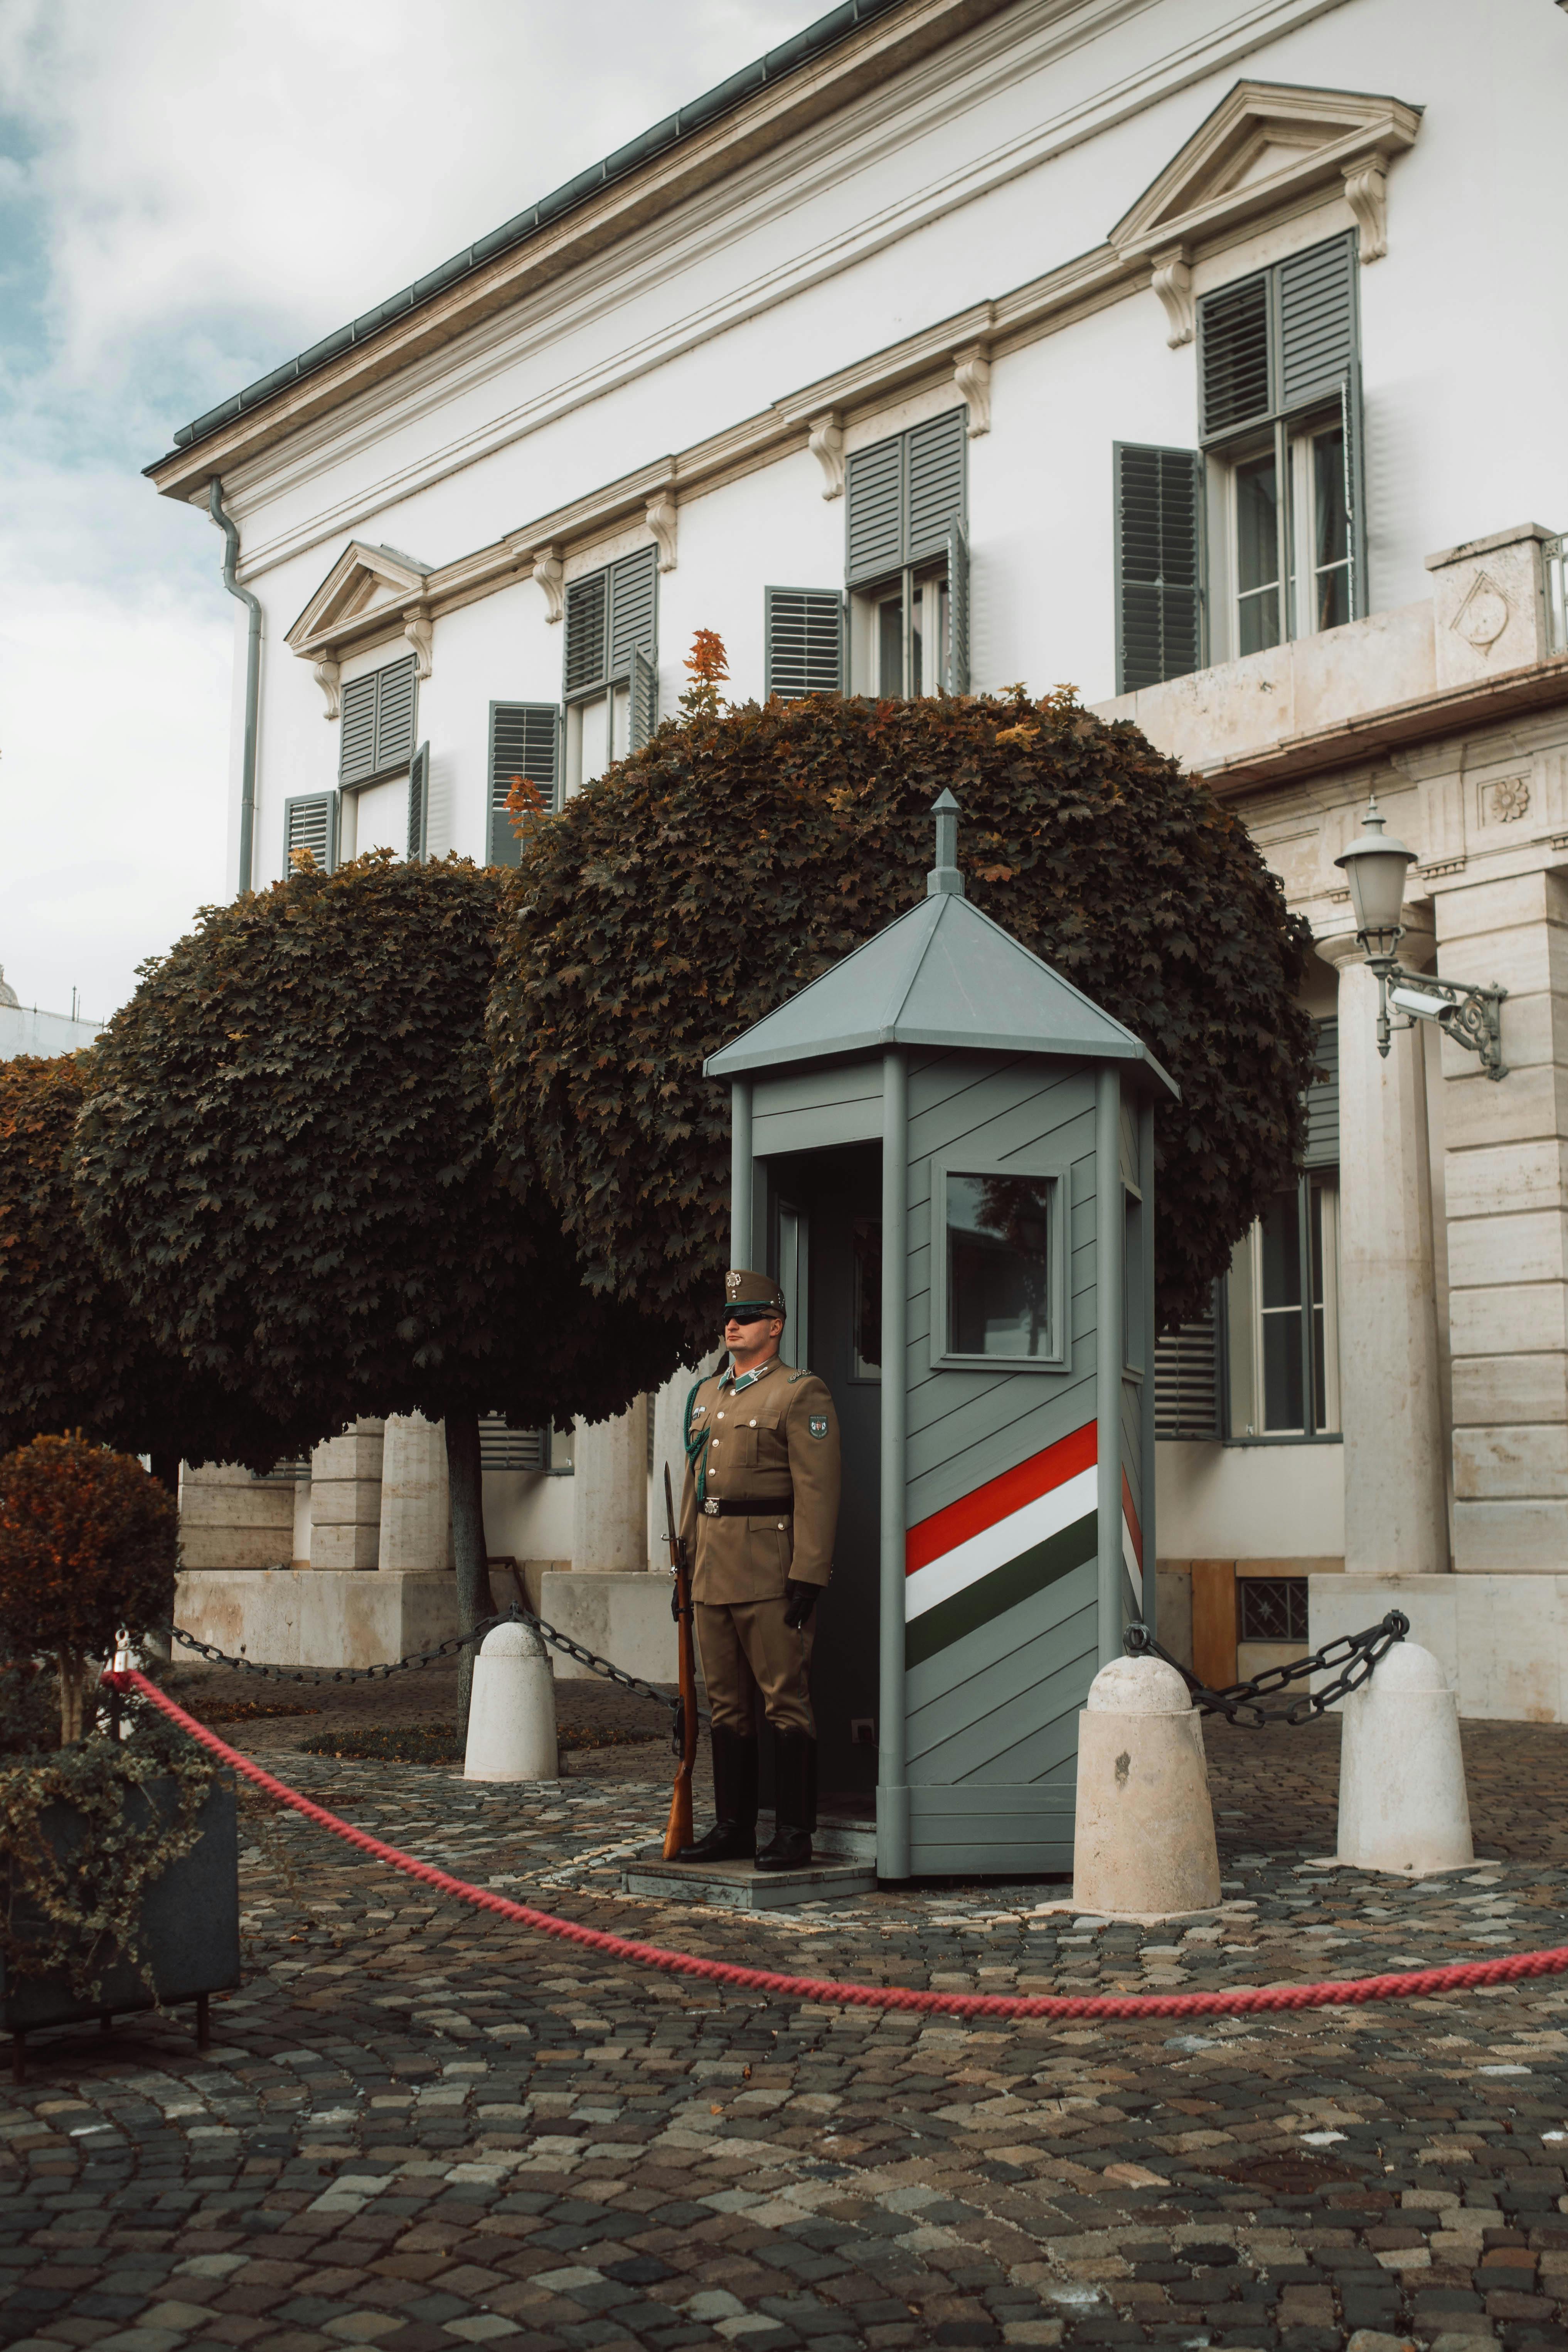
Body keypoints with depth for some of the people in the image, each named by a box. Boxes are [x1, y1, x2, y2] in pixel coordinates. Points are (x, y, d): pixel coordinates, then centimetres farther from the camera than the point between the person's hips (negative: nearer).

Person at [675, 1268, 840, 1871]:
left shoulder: (801, 1394, -6)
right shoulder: (707, 1394, 17)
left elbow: (817, 1491, -13)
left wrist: (808, 1575, -18)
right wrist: (689, 1561, 16)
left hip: (771, 1571, -8)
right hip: (715, 1573, 8)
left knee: (786, 1701, -2)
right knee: (727, 1704, 12)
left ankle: (794, 1835, 3)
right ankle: (733, 1827, 19)